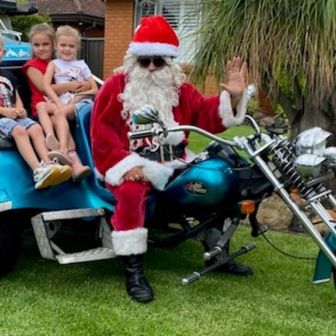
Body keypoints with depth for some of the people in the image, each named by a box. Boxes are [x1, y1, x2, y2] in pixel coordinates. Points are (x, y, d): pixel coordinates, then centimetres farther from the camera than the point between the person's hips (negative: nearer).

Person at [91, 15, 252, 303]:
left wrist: (231, 98, -15)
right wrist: (126, 165, -21)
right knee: (131, 193, -36)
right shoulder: (115, 86, -2)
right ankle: (134, 272, -27)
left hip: (172, 163, 5)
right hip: (131, 165, -5)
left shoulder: (179, 88, 11)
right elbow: (102, 133, -10)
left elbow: (207, 116, 3)